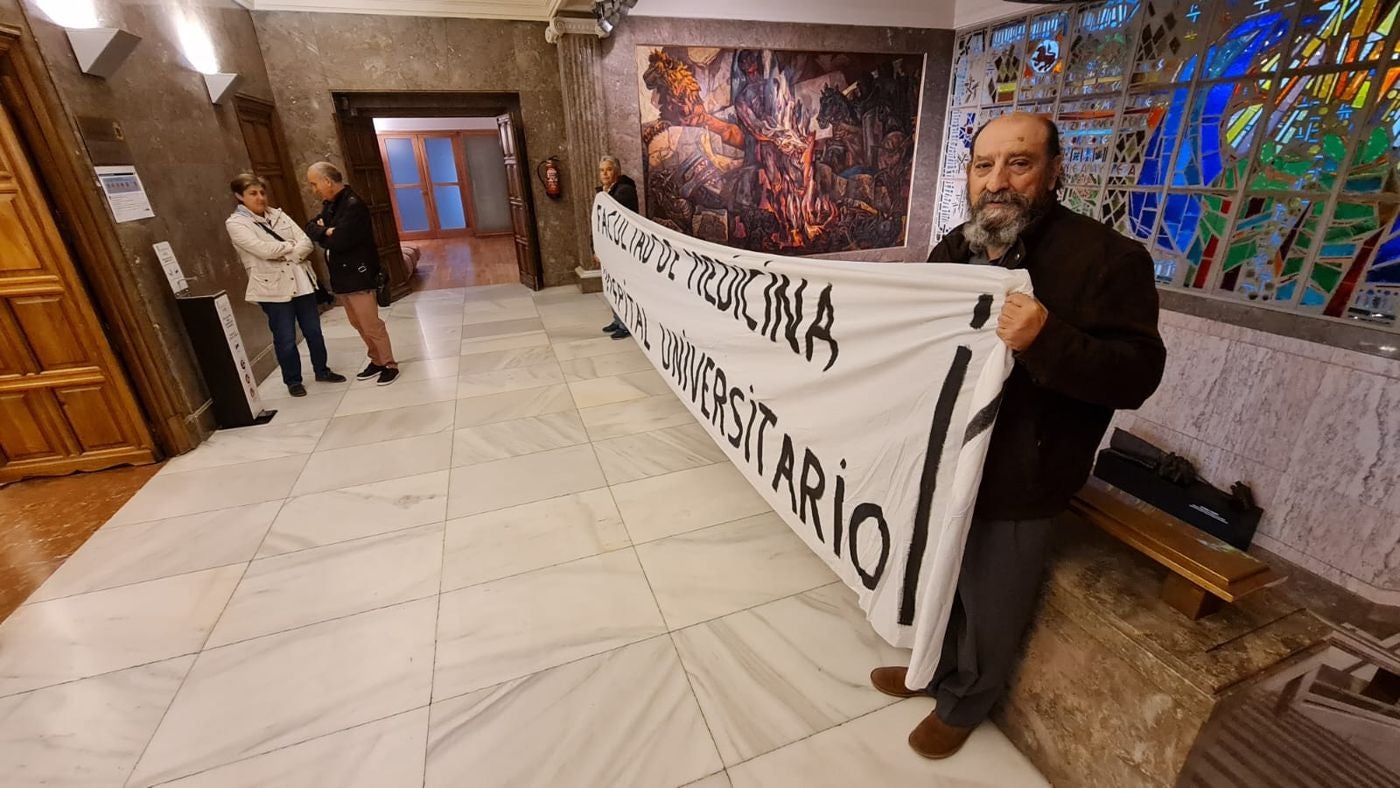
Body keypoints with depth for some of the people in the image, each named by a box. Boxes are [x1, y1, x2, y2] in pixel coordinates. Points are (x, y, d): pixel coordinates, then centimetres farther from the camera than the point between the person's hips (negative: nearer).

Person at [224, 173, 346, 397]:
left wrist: (286, 254, -16)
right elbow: (264, 250, -18)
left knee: (313, 331, 12)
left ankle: (322, 370, 28)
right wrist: (292, 245, -4)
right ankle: (293, 380, 18)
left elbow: (306, 242, 0)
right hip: (272, 287, -4)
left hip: (301, 281, 5)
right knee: (285, 339, 3)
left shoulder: (278, 215, 10)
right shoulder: (235, 223, -5)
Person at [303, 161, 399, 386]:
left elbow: (338, 241, -23)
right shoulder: (329, 204, 13)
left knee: (371, 324, -4)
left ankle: (389, 365, 6)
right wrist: (326, 231, -11)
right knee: (359, 324, 15)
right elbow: (311, 227, 9)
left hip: (358, 275, -9)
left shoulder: (353, 205, -17)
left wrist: (322, 234, -3)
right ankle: (377, 360, 26)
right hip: (341, 275, 9)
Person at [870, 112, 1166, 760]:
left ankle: (964, 704, 43)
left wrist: (1047, 340, -34)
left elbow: (1137, 375, -19)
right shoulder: (954, 249, 3)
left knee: (990, 609, 16)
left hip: (1016, 485, -5)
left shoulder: (1108, 257, -15)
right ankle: (933, 667, 52)